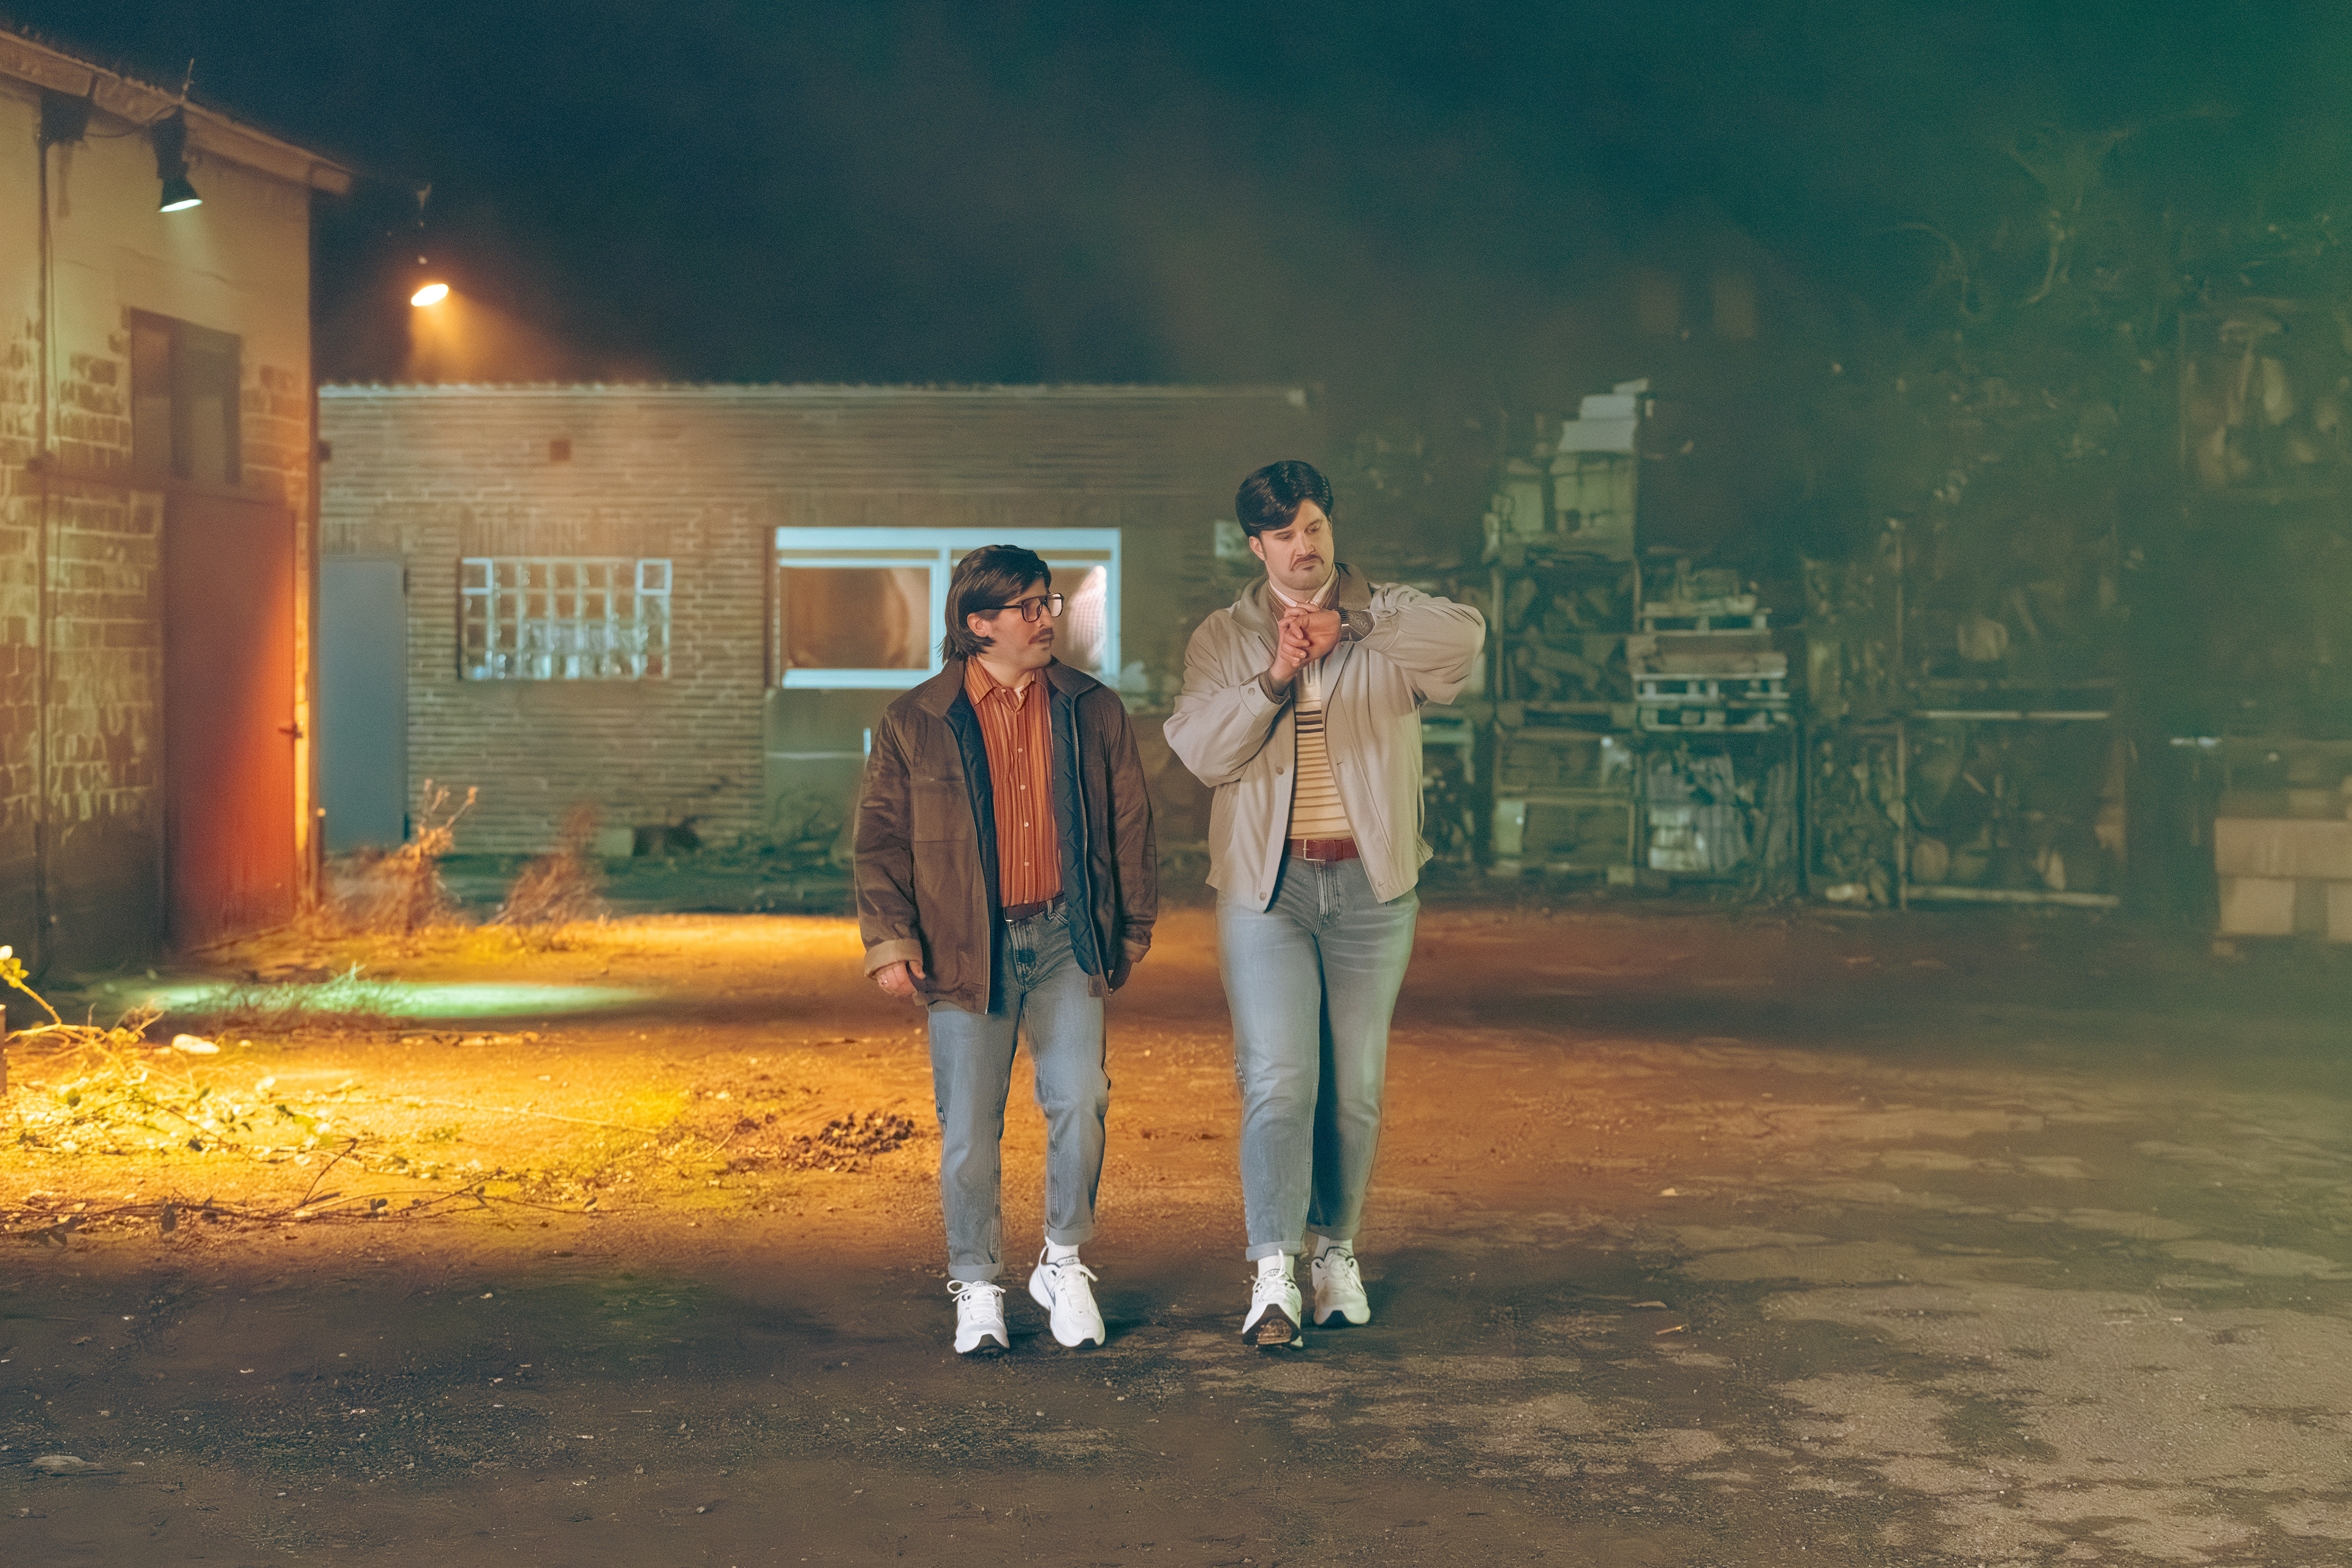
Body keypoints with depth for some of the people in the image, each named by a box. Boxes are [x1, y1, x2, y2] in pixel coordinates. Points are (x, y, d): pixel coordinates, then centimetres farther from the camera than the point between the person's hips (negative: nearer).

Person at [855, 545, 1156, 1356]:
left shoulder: (1094, 711, 8)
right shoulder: (913, 723, 2)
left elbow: (1130, 824, 15)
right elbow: (881, 836, 4)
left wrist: (1134, 925, 14)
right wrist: (889, 940, -4)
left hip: (1067, 939, 1)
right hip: (966, 947, -1)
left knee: (1079, 1101, -12)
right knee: (969, 1132, 1)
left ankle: (1064, 1266, 9)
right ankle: (977, 1289, 18)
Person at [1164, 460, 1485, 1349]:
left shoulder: (1389, 620, 4)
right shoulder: (1222, 640, 7)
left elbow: (1465, 637, -18)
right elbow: (1197, 749, -7)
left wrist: (1350, 626, -24)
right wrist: (1273, 679, -20)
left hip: (1372, 883, 1)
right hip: (1265, 884, -1)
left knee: (1356, 1086, 7)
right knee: (1277, 1081, -11)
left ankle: (1334, 1251, 23)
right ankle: (1274, 1277, -14)